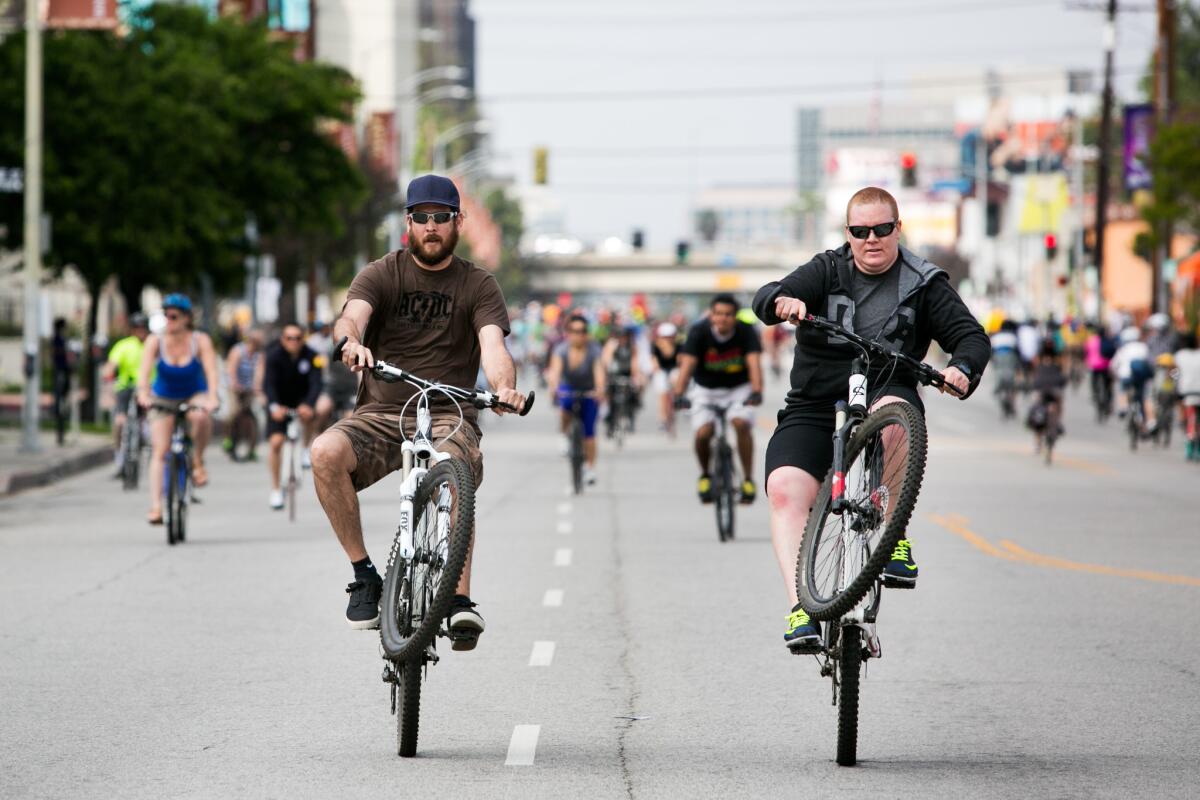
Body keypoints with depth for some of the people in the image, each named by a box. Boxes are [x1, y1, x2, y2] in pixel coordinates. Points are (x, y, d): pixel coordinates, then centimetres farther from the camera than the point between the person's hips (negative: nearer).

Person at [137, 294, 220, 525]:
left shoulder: (200, 341, -15)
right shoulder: (155, 341, -14)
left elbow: (211, 371, -26)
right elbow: (144, 369, -27)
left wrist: (212, 399, -44)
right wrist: (143, 394, -46)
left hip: (194, 396, -1)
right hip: (163, 399, 1)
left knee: (201, 418, -37)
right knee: (159, 451, -13)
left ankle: (197, 462, -11)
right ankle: (156, 506, -20)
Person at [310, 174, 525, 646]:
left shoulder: (478, 285, 6)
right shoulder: (382, 275, 5)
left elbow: (493, 344, -12)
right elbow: (352, 315, -16)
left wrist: (504, 386, -36)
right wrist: (350, 342, -42)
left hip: (448, 416, -1)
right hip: (380, 413, 1)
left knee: (457, 472, -36)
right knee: (326, 453, -30)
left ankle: (460, 598, -36)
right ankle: (363, 572, -15)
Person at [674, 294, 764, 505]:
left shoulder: (746, 332, -19)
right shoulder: (699, 332, -20)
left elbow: (754, 363, -31)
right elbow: (687, 365, -29)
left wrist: (756, 392, -48)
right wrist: (678, 395, -44)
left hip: (738, 388, 0)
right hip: (707, 390, 0)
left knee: (742, 424, -27)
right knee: (703, 434, -19)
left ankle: (748, 479, -14)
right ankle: (705, 475, 11)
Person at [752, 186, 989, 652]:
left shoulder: (924, 285, 5)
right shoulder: (827, 271, 7)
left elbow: (971, 335, -2)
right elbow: (765, 299, -8)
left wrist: (963, 368, -25)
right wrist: (783, 301, -34)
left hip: (885, 394, -1)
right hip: (813, 408, 1)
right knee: (786, 489, -24)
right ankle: (800, 607, -29)